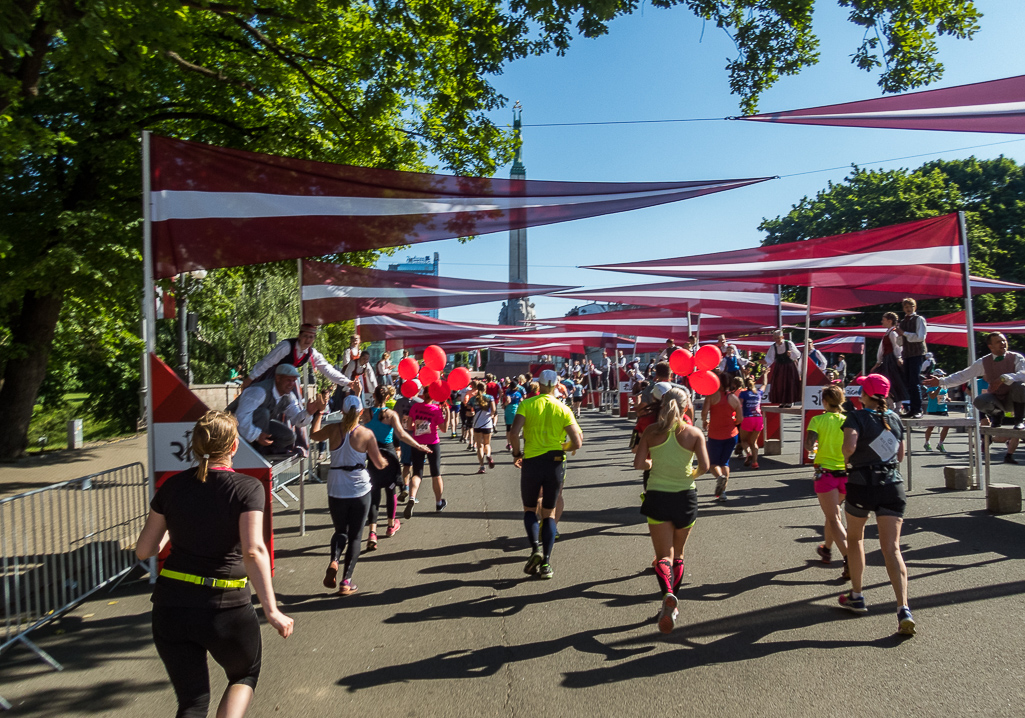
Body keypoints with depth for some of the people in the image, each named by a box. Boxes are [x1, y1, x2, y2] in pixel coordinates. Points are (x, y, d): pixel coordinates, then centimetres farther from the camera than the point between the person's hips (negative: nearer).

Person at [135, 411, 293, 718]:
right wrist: (271, 611, -21)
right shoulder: (247, 488, -11)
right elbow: (253, 551, -23)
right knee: (245, 675, 25)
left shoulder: (172, 486, 1)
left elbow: (143, 551, 7)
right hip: (227, 607, -3)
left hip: (171, 607, 3)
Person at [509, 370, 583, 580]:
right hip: (556, 463, 1)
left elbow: (514, 433, -15)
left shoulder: (527, 404, -3)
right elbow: (577, 442, -5)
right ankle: (546, 562, 7)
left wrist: (516, 454, 1)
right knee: (549, 513, 13)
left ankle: (536, 548, -7)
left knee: (530, 509, 17)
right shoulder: (563, 409, 1)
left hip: (532, 462, -1)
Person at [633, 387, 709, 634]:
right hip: (685, 497, 1)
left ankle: (668, 593, -27)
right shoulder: (694, 433, -5)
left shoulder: (652, 432, -4)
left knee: (663, 555, 1)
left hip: (657, 497, -1)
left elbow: (638, 464, -8)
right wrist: (693, 473, 9)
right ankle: (672, 606, 24)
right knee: (678, 553, 19)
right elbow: (704, 466, -13)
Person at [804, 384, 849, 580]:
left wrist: (814, 447, 4)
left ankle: (849, 561, -17)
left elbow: (809, 445, -18)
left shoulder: (817, 420, -6)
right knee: (833, 512, 25)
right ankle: (827, 549, 42)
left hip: (825, 472, -4)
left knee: (834, 518, -3)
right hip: (845, 473, 4)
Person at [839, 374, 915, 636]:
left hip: (861, 485, -3)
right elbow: (900, 455, 15)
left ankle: (856, 596, 26)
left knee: (855, 538, 19)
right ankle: (904, 609, -15)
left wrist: (848, 458, -5)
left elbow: (849, 445, -25)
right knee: (892, 548, -1)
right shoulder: (895, 419, 9)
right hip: (892, 486, 4)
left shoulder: (857, 417, -9)